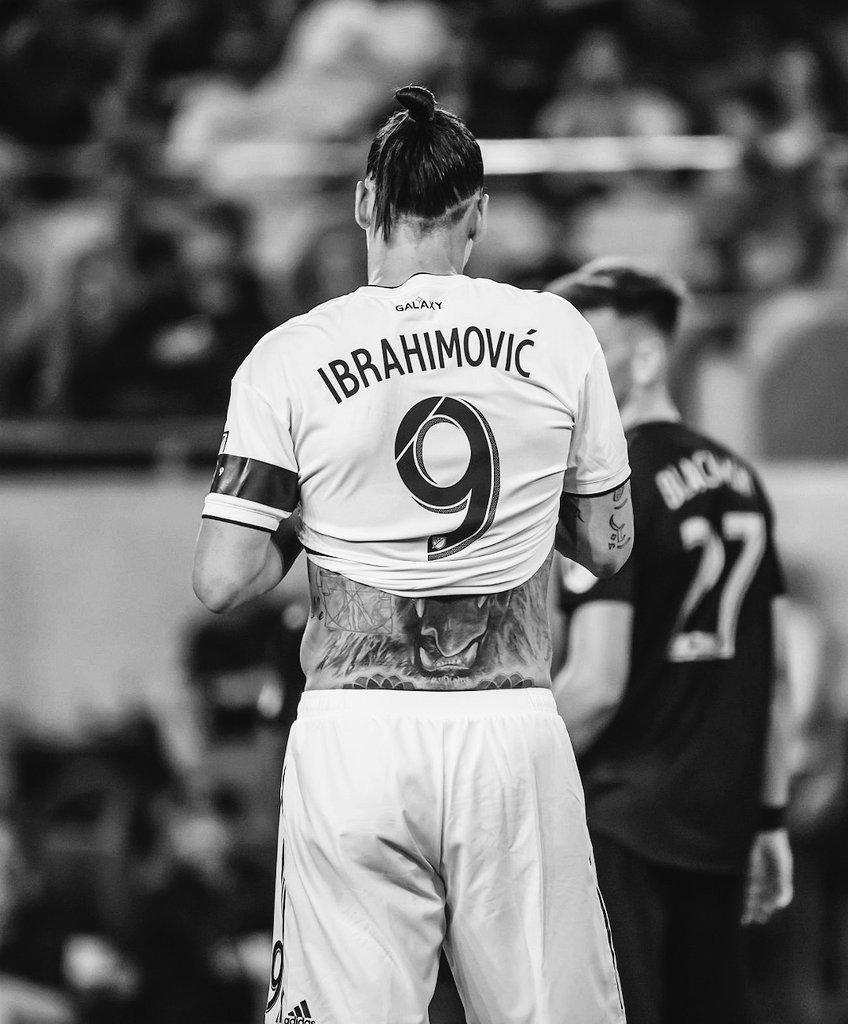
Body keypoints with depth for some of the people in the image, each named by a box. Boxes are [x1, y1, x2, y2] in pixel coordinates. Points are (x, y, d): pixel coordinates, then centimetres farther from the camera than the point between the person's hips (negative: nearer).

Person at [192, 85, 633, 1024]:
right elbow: (608, 546, 11)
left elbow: (222, 582, -5)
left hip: (355, 736, -1)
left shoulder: (289, 357, -2)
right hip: (514, 734, 1)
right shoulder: (558, 336, 3)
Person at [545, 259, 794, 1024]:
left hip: (622, 821, -7)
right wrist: (769, 817, 18)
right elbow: (775, 674, 14)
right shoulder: (739, 479, 10)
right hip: (720, 820, 7)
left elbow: (597, 686, -19)